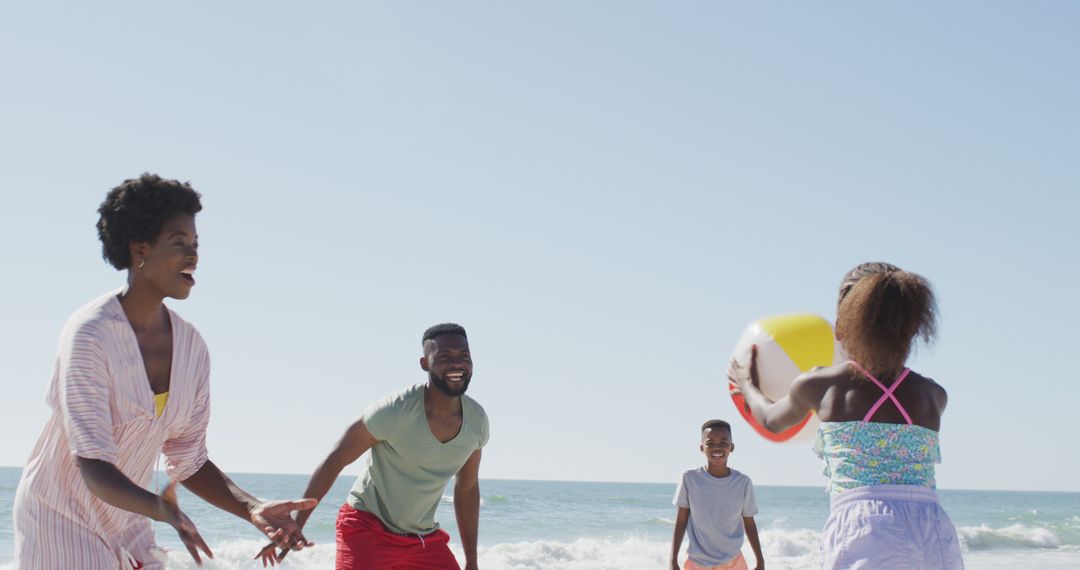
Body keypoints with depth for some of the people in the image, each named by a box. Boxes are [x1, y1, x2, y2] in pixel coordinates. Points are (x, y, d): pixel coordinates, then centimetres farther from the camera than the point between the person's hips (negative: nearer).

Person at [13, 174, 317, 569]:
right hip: (60, 522, -6)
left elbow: (187, 461, 3)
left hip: (128, 528, 7)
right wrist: (164, 509, -43)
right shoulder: (89, 334, -21)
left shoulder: (190, 346, -2)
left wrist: (253, 509, -12)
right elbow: (93, 466, -27)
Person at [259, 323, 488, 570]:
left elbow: (467, 489, 10)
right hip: (368, 527, -5)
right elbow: (334, 461, -13)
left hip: (425, 538, 6)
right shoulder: (393, 411, -23)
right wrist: (294, 527, -12)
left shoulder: (477, 420, -5)